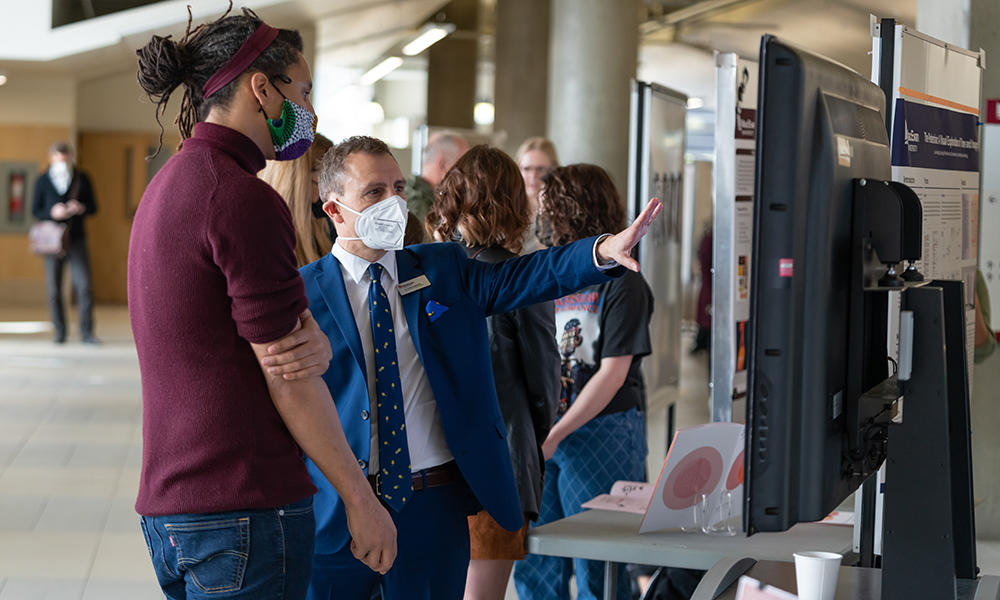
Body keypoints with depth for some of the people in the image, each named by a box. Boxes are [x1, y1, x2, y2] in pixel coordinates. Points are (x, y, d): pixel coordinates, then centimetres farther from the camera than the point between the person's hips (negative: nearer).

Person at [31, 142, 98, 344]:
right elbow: (35, 210, 5)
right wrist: (52, 212, -15)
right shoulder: (43, 181, 5)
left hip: (76, 239, 0)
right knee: (54, 290, 2)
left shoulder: (81, 179, 6)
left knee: (84, 286, -9)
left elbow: (93, 207, 9)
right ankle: (60, 332, 12)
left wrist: (81, 208, -13)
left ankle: (87, 332, -6)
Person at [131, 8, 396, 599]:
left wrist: (313, 345, -8)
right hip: (244, 510, -9)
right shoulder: (242, 196, -15)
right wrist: (362, 499, -6)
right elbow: (284, 380, -14)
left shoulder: (169, 186, 16)